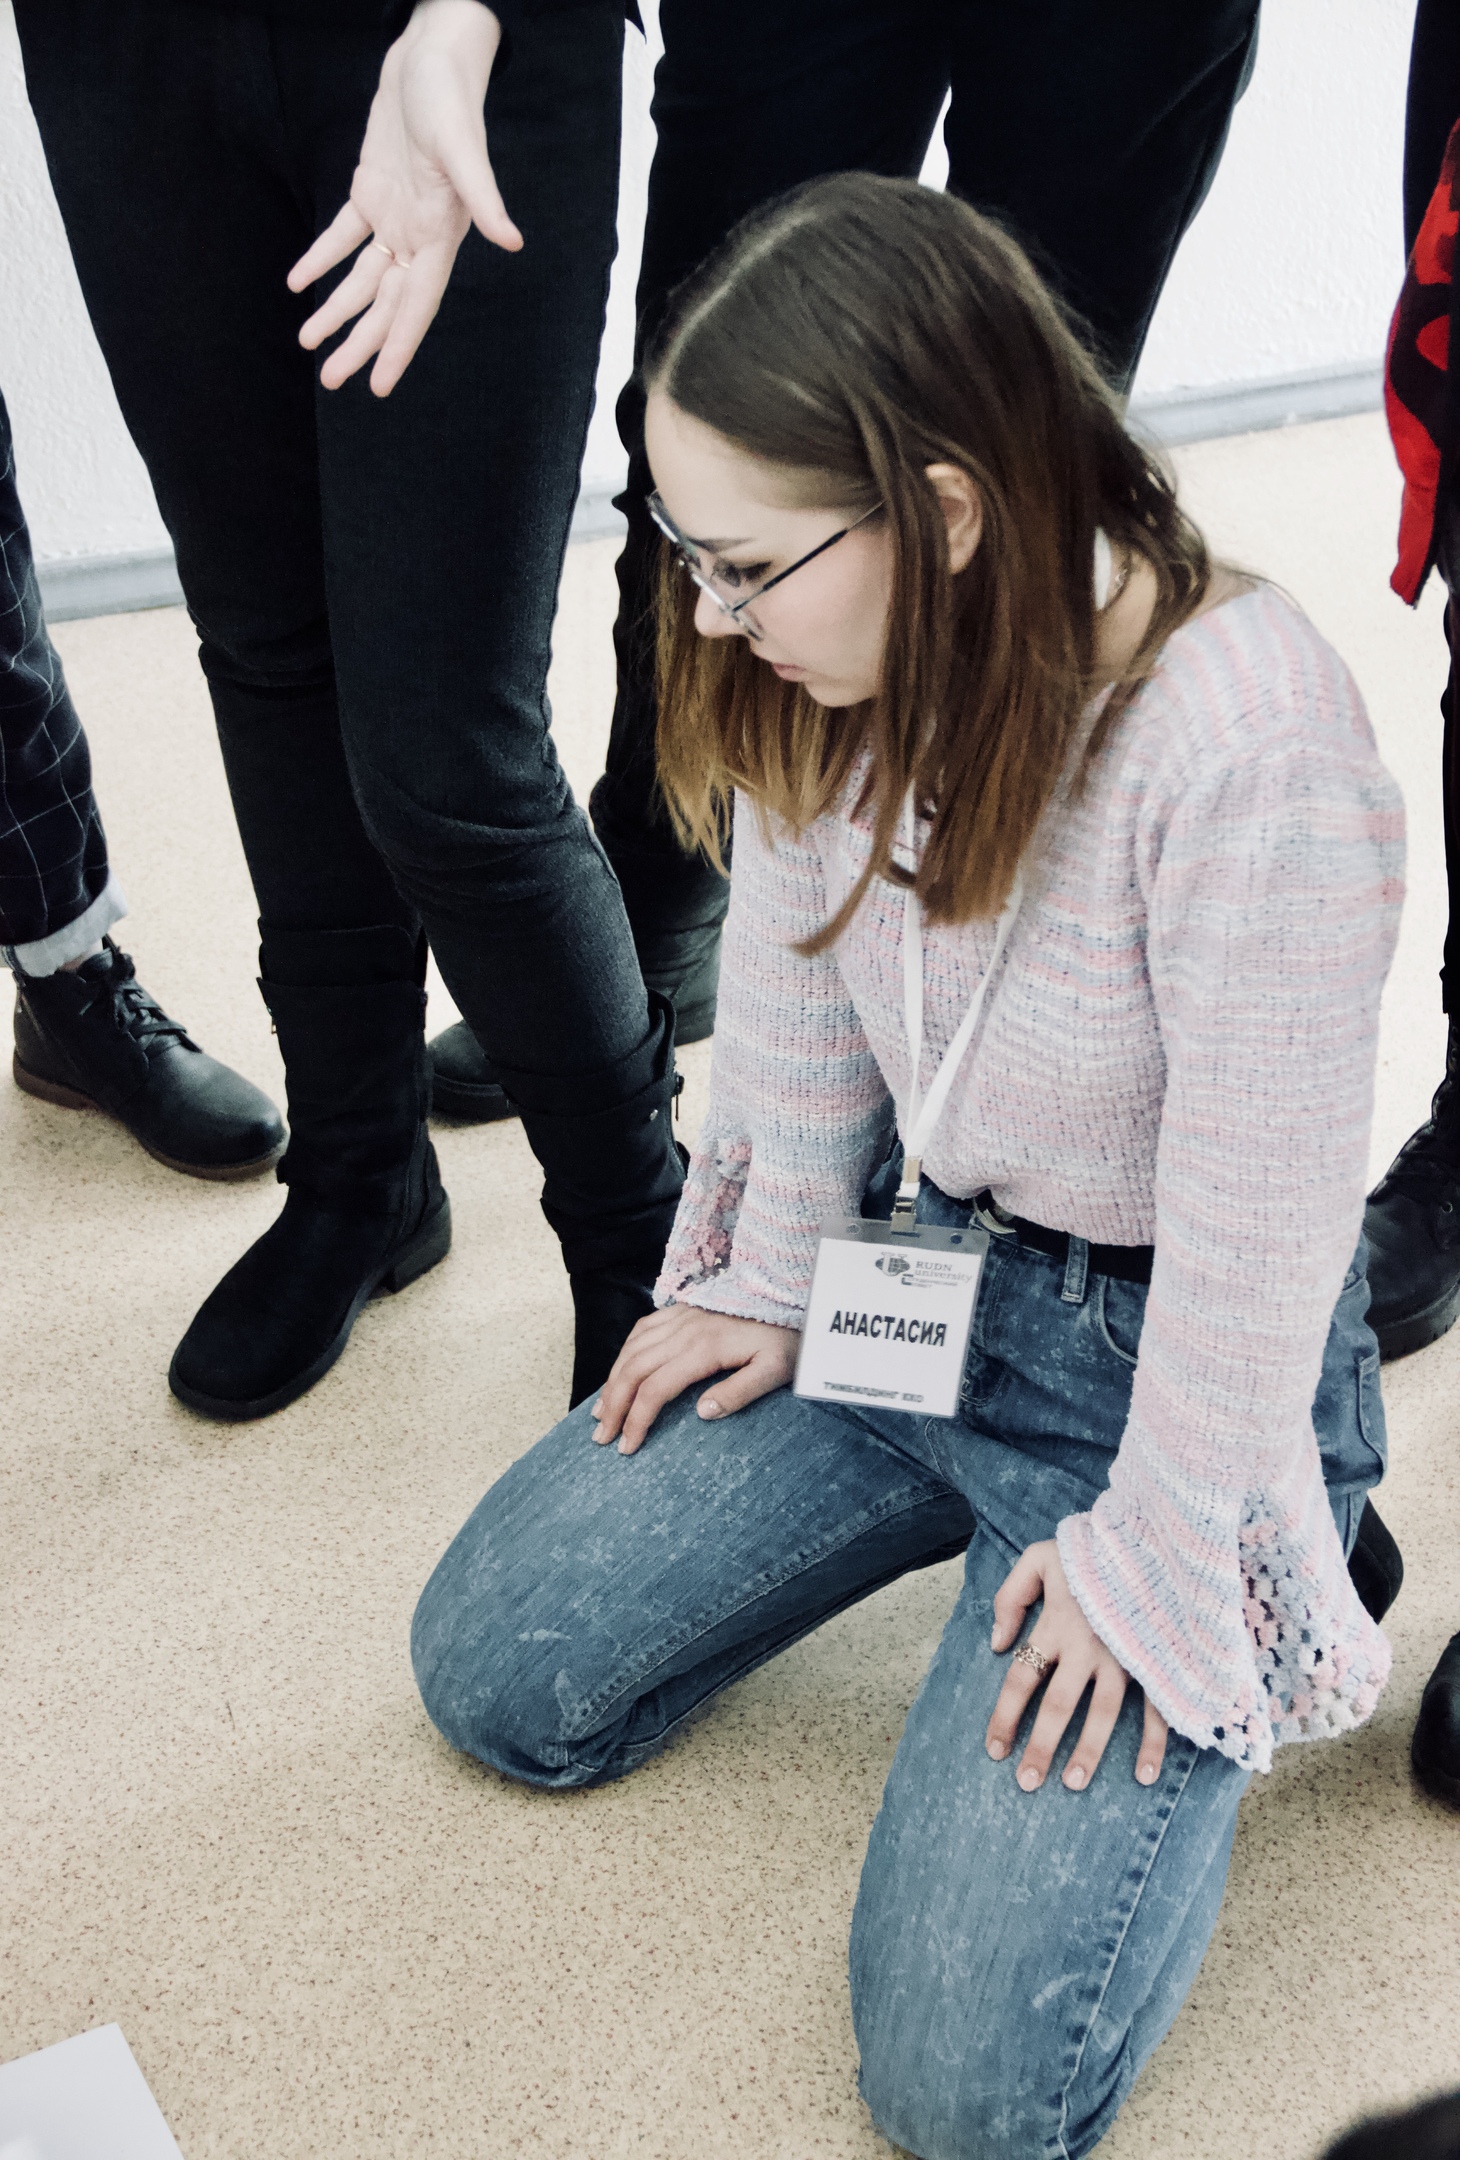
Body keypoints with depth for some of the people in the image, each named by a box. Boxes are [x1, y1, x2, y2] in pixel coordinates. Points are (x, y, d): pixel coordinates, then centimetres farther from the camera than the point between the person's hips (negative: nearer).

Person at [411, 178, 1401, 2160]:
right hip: (911, 1263, 6)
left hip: (1168, 1356, -6)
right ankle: (935, 1495, 20)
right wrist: (768, 1284, 9)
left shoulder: (1251, 745, -32)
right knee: (494, 1672, 4)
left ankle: (1231, 1629, 13)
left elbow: (1260, 1219, -23)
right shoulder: (824, 655, -11)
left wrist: (1149, 1558, -14)